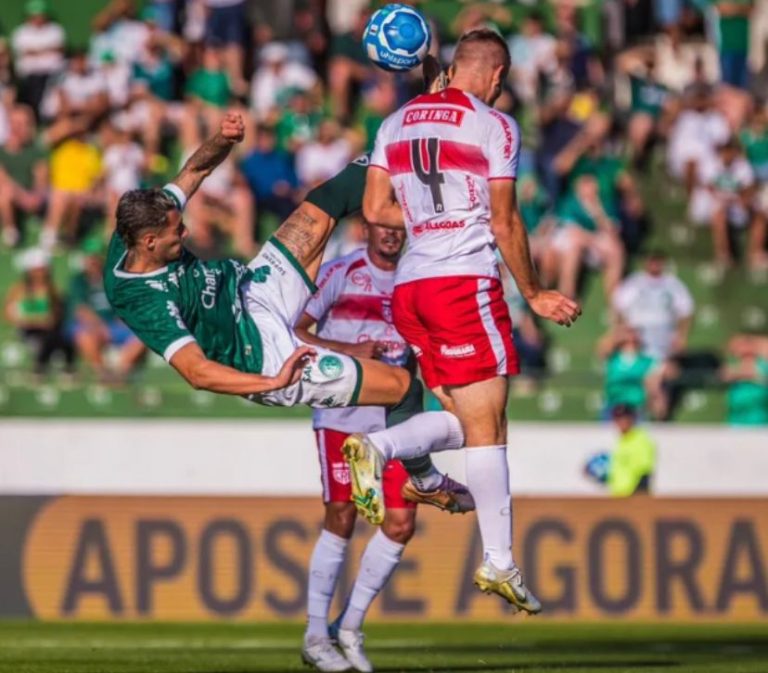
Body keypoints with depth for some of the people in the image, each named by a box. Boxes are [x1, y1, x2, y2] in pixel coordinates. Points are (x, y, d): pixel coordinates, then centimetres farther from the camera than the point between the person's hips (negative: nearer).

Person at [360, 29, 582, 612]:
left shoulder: (397, 122, 14)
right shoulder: (493, 126, -3)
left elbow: (376, 209, 10)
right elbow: (504, 222, -5)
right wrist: (534, 295, 5)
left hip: (409, 286, 6)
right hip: (465, 281, -6)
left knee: (464, 415, 15)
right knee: (487, 425, -4)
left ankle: (377, 448, -9)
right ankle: (499, 562, -6)